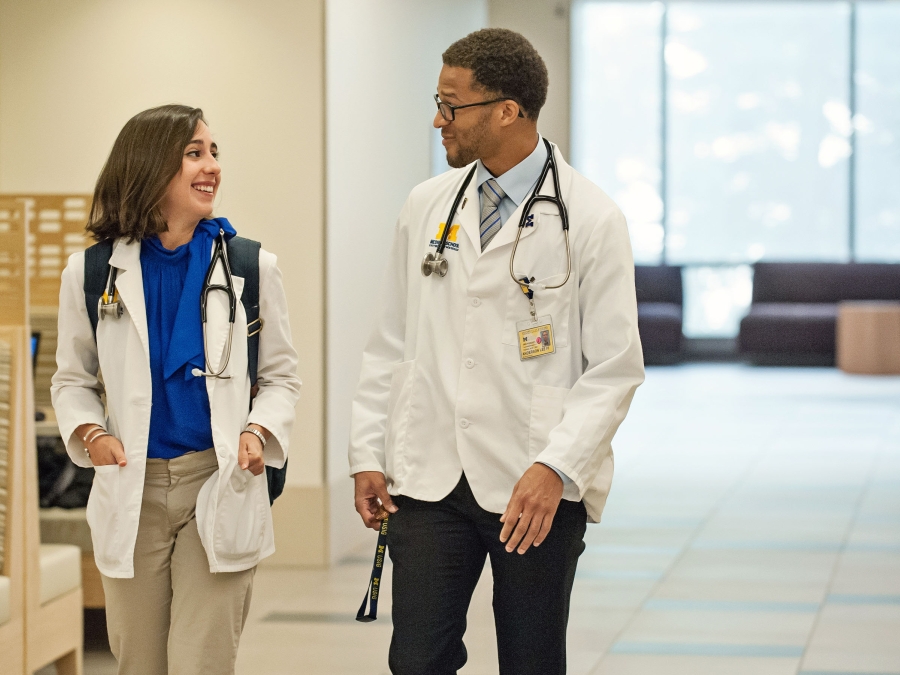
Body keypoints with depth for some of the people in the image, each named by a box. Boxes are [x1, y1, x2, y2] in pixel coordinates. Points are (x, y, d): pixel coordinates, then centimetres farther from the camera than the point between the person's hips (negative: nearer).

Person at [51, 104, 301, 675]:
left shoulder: (252, 268, 2)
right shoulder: (91, 272, 3)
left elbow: (281, 376, 9)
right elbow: (73, 379, 12)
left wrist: (259, 431, -11)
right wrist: (91, 434, -8)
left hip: (219, 487, -1)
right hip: (133, 490, 1)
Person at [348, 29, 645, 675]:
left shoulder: (592, 219, -6)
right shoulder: (426, 207, 9)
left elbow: (614, 368, -7)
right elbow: (391, 345, 14)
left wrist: (555, 469, -18)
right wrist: (368, 453, 7)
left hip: (539, 487, -3)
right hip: (429, 479, 3)